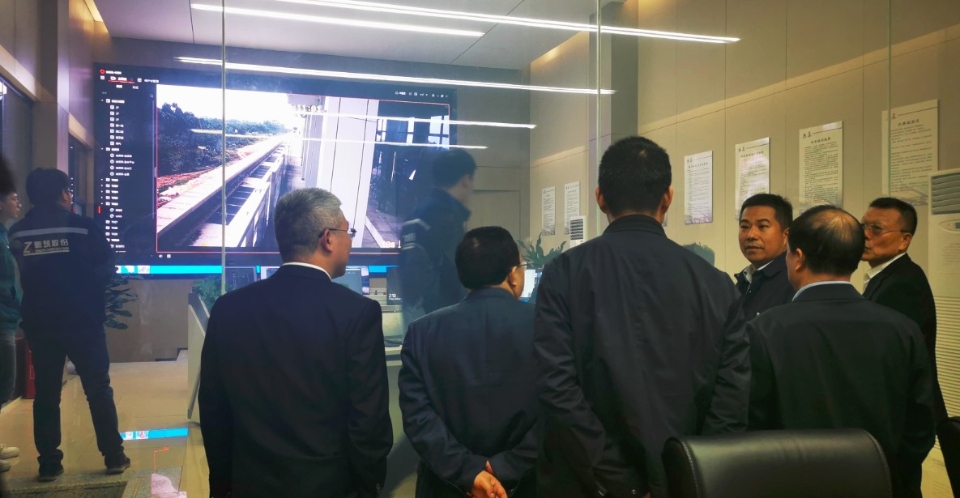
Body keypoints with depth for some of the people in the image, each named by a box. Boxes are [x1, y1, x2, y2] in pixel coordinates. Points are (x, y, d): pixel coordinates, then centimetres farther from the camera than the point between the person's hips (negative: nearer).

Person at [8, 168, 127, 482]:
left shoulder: (17, 233, 3)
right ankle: (114, 457, 10)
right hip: (83, 322, -3)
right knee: (99, 390, 6)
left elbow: (15, 278, 11)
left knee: (45, 394, 11)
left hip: (39, 324, 3)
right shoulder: (84, 227, -8)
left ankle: (49, 464, 14)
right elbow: (106, 272, -5)